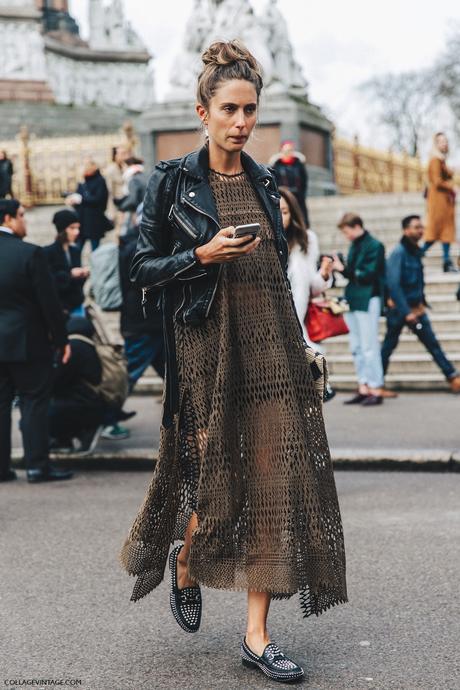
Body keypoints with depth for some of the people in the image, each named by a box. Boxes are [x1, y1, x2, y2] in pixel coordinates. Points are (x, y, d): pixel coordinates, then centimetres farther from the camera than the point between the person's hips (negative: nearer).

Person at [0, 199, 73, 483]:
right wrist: (61, 339, -5)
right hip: (28, 342, -5)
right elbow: (49, 301, -13)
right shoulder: (30, 253, -14)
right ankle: (37, 464, 5)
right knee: (35, 401, 3)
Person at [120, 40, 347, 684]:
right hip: (208, 344, -4)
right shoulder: (172, 181, -1)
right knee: (218, 475, 0)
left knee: (274, 478, -2)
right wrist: (204, 254, -17)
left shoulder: (264, 183, 13)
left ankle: (257, 635, 5)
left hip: (272, 342, 4)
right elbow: (143, 266, -1)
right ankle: (184, 566, 35)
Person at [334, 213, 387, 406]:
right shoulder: (354, 246, 16)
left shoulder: (374, 246, -8)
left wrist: (345, 270, -15)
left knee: (369, 347, -6)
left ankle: (376, 390, -1)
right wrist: (340, 268, -4)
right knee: (357, 348, 10)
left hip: (368, 301, -8)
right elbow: (353, 273, 14)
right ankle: (363, 388, 16)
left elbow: (369, 275, -16)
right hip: (352, 301, 8)